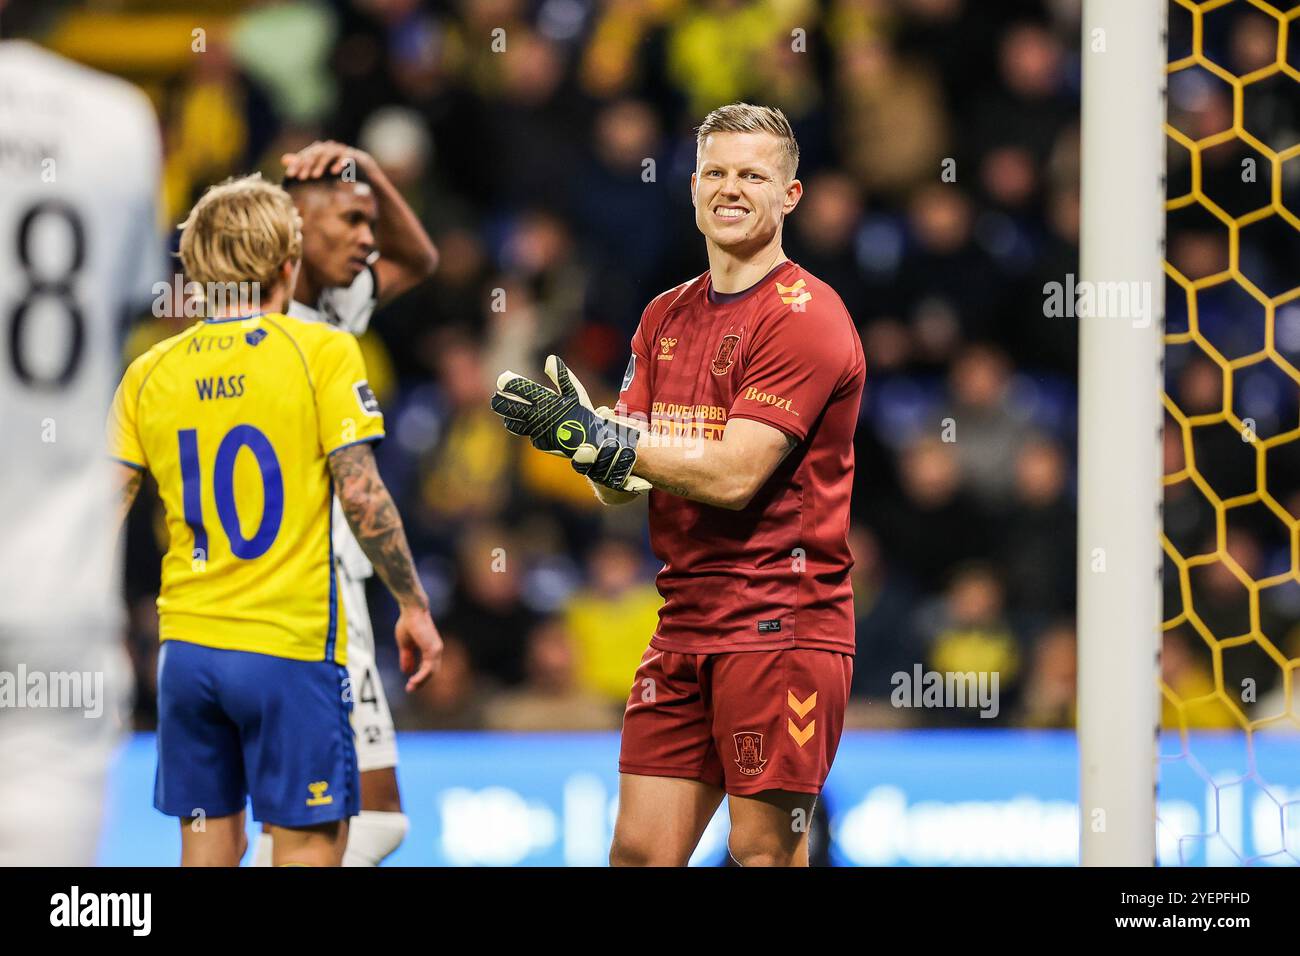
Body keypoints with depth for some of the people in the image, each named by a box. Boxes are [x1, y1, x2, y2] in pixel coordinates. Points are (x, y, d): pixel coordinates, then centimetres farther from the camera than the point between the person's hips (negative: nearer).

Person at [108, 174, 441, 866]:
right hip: (289, 646, -4)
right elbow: (362, 497, -10)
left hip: (186, 645, 4)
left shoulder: (149, 373, 6)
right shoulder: (321, 351, -6)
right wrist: (414, 606, -1)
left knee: (209, 842, 11)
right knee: (309, 843, 0)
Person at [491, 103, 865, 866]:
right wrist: (578, 431, -11)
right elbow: (625, 486, 11)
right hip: (684, 625, 7)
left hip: (782, 623, -7)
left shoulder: (804, 315, -7)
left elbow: (734, 474, -16)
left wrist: (602, 440, -16)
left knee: (765, 851, -6)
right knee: (640, 851, 3)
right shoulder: (667, 317, 17)